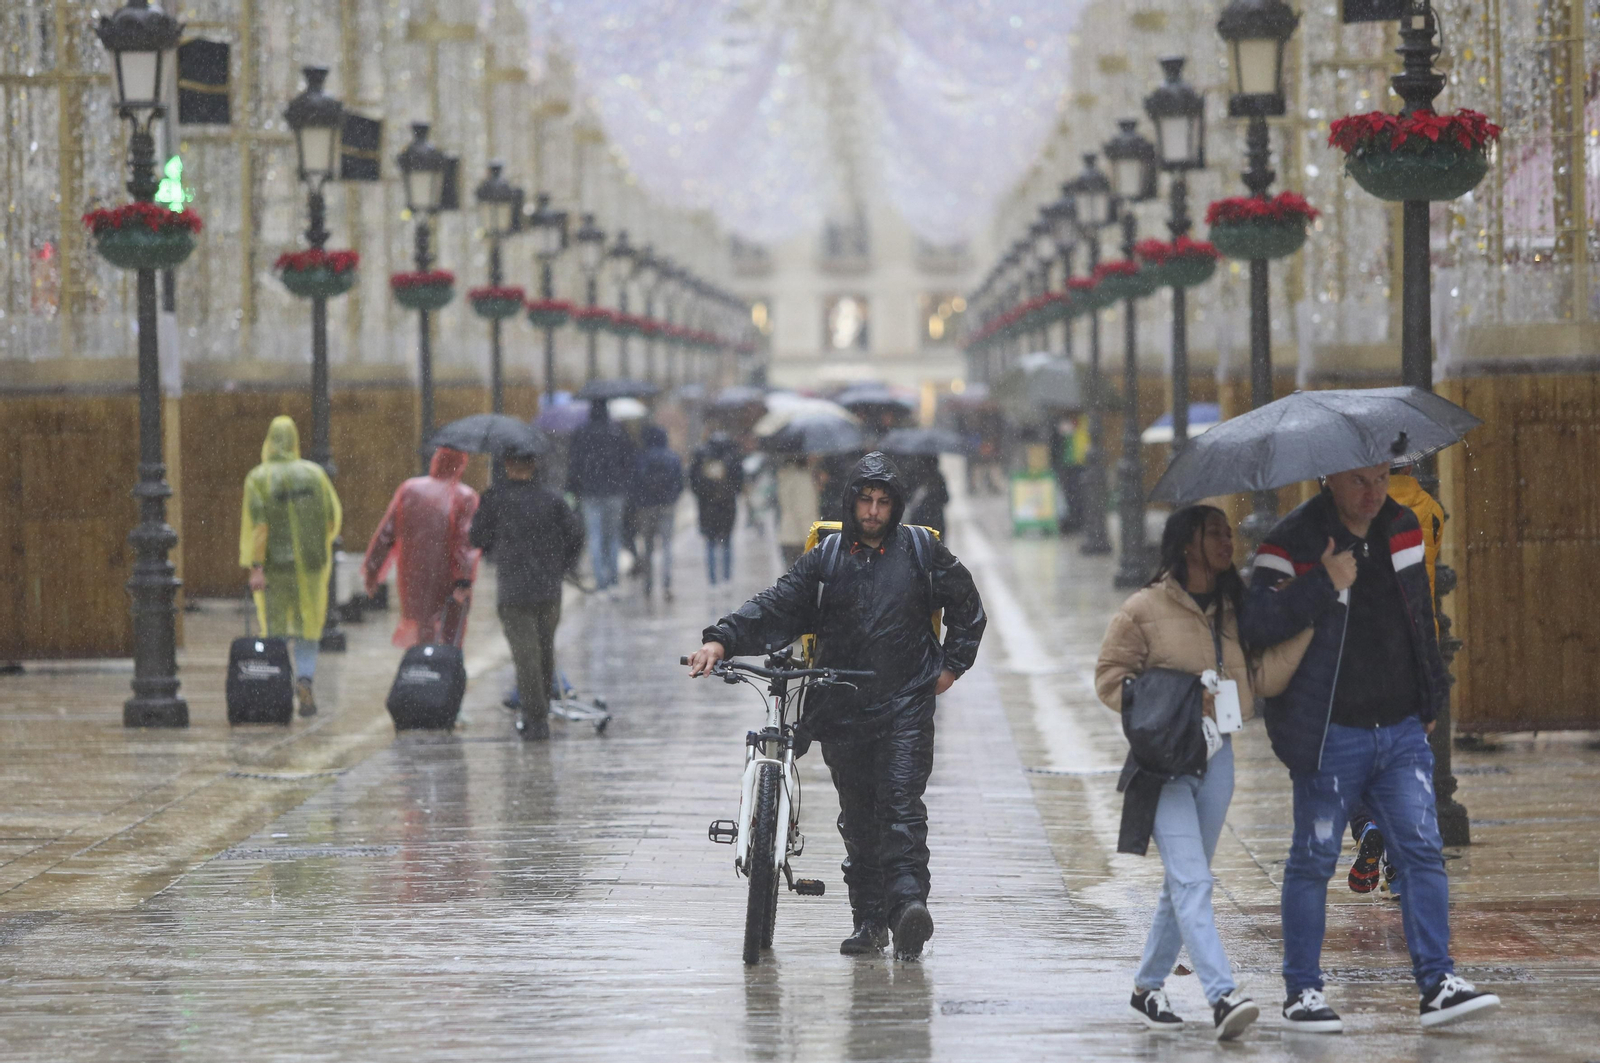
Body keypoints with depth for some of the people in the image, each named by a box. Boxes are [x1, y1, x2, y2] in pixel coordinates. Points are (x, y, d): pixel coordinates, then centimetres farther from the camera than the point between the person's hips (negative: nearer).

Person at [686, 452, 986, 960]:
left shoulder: (921, 551, 5)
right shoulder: (826, 558, 6)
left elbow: (967, 607, 18)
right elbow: (776, 605, -3)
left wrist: (952, 665, 9)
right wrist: (722, 640, -17)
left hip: (905, 706, -3)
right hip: (841, 705, 3)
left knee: (901, 802, -17)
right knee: (857, 815, 6)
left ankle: (908, 899, -26)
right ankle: (869, 918, 11)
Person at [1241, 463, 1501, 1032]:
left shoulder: (1404, 530, 10)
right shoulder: (1293, 543, -9)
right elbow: (1257, 624, -20)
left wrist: (1432, 696, 21)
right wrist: (1325, 584, -24)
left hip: (1402, 731, 5)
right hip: (1330, 738, -5)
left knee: (1422, 851, -3)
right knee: (1313, 861, 3)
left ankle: (1437, 984, -3)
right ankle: (1302, 992, 12)